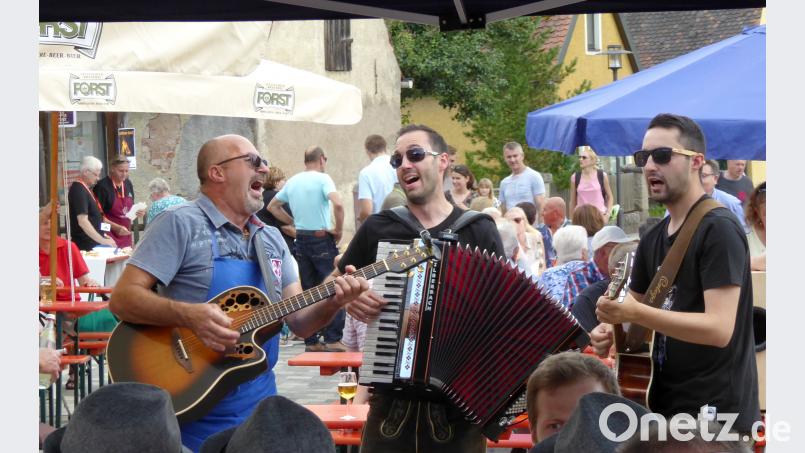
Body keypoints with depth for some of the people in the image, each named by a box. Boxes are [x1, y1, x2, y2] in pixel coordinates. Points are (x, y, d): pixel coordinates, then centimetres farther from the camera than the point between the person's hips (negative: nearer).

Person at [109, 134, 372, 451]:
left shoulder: (272, 240, 13)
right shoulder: (181, 224, -9)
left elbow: (299, 321, 9)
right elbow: (123, 299, -15)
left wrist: (333, 301, -12)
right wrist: (189, 315, -30)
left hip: (259, 407, 6)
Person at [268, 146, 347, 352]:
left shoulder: (292, 182, 10)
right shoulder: (322, 179, -10)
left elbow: (272, 206, 20)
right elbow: (338, 204, -26)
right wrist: (338, 229, -13)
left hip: (301, 240, 6)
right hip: (322, 239, -6)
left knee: (307, 292, 10)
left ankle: (311, 341, 10)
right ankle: (333, 339, -7)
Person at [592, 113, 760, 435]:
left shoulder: (719, 230, -15)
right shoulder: (654, 238, 11)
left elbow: (720, 328, -23)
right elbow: (635, 305, 20)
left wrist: (636, 314, -30)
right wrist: (610, 328, -2)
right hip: (665, 409, 8)